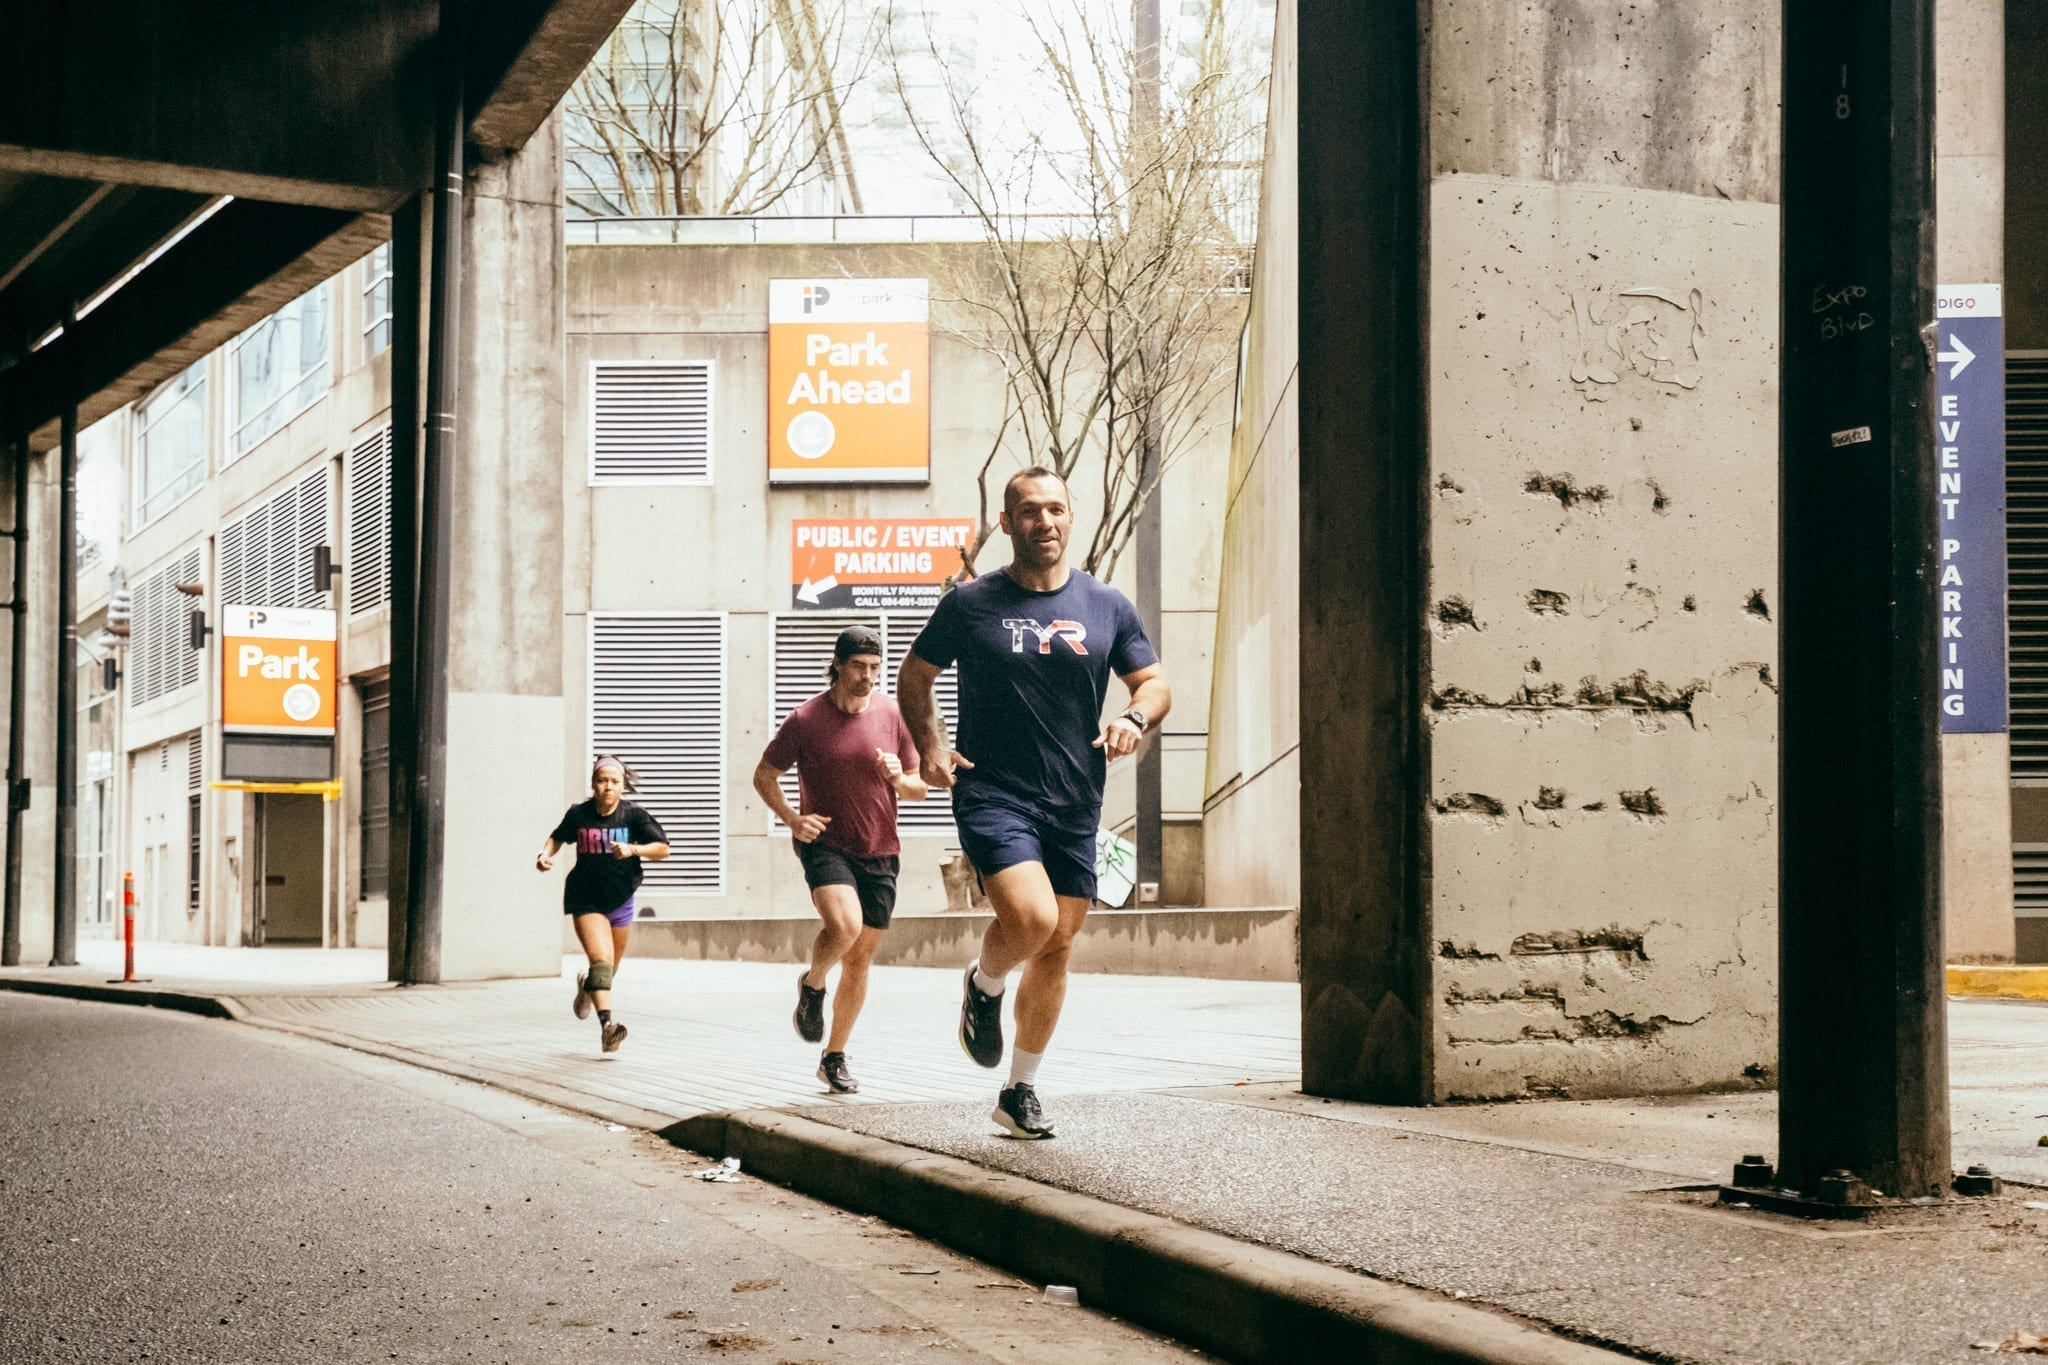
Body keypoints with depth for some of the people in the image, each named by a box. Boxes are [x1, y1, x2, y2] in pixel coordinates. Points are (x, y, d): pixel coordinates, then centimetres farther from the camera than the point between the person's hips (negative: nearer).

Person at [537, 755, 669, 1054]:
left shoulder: (633, 815, -9)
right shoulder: (578, 814, -6)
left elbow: (663, 848, -11)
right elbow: (558, 837, 13)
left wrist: (633, 849, -27)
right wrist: (545, 854, -6)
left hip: (621, 900, 2)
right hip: (585, 900, -2)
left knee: (611, 969, 17)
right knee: (601, 959, -23)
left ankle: (586, 985, 52)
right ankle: (606, 1024, -32)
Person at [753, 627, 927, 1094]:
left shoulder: (893, 716, 0)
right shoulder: (806, 719, -6)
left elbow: (920, 787, 9)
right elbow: (764, 774, 4)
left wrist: (899, 779, -14)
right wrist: (791, 817, -12)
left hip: (879, 852, 3)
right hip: (825, 843, -3)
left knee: (859, 959, 8)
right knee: (844, 924, -29)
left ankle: (834, 1058, 23)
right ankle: (811, 984, 4)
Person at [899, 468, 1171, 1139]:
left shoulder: (1106, 606, 6)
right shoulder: (970, 603, -1)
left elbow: (1156, 683, 12)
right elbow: (914, 675, 11)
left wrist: (1134, 718, -10)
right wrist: (930, 746, -4)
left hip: (1075, 806, 4)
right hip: (993, 794, -3)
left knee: (1056, 946, 6)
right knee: (1031, 918, -24)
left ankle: (1020, 1091, 21)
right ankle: (983, 987, 12)